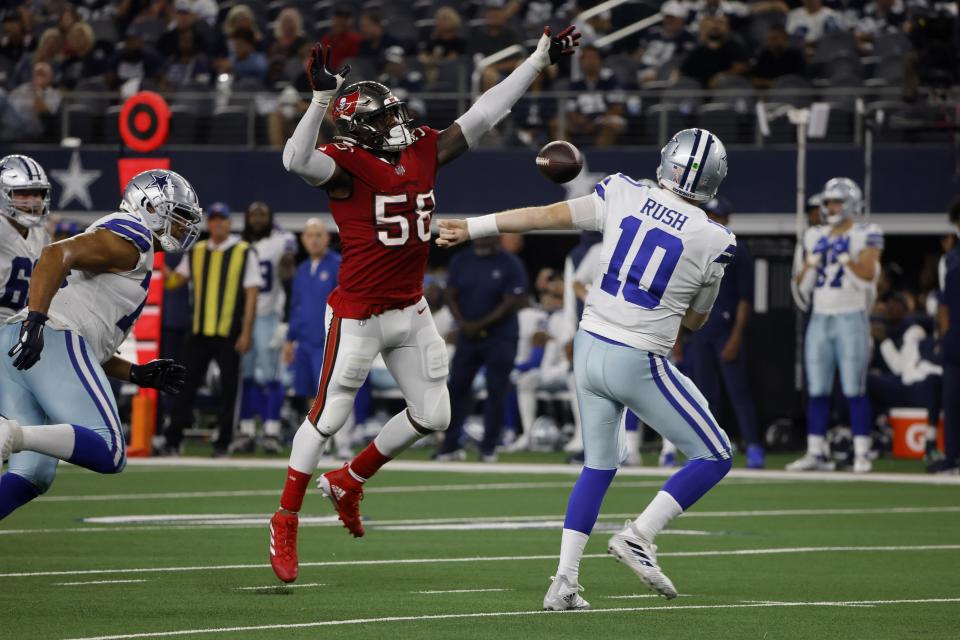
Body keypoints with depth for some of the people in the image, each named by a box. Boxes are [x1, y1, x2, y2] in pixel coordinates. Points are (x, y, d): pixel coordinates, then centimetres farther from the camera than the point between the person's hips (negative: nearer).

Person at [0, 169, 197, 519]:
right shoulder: (131, 236, 3)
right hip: (54, 342, -10)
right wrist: (36, 320, -26)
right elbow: (58, 255, -15)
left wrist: (138, 374, 28)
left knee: (32, 476, 8)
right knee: (108, 454, -16)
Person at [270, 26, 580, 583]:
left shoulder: (425, 152, 3)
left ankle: (349, 482, 28)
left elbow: (484, 115, 7)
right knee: (329, 417, -2)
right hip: (359, 314, -7)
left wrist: (538, 61, 8)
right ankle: (286, 521, 11)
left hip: (411, 311, 7)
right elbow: (297, 160, -37)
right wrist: (323, 97, -46)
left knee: (433, 416, 9)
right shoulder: (346, 166, -17)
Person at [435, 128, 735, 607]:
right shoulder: (712, 243, -9)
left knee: (599, 465, 19)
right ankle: (638, 536, -6)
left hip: (590, 348, 5)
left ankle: (564, 582, 12)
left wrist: (471, 227, 17)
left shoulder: (623, 195, -2)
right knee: (713, 458, 8)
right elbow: (694, 320, 5)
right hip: (639, 364, -5)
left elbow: (546, 216, 6)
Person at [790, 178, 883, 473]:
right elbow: (803, 286, 13)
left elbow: (867, 277, -11)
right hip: (819, 318, 5)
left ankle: (861, 454, -5)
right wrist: (814, 259, -1)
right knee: (817, 390, 4)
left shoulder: (865, 236, -1)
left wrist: (844, 257, -16)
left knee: (854, 390, -7)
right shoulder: (816, 237, 14)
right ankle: (816, 453, 7)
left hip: (851, 318, -5)